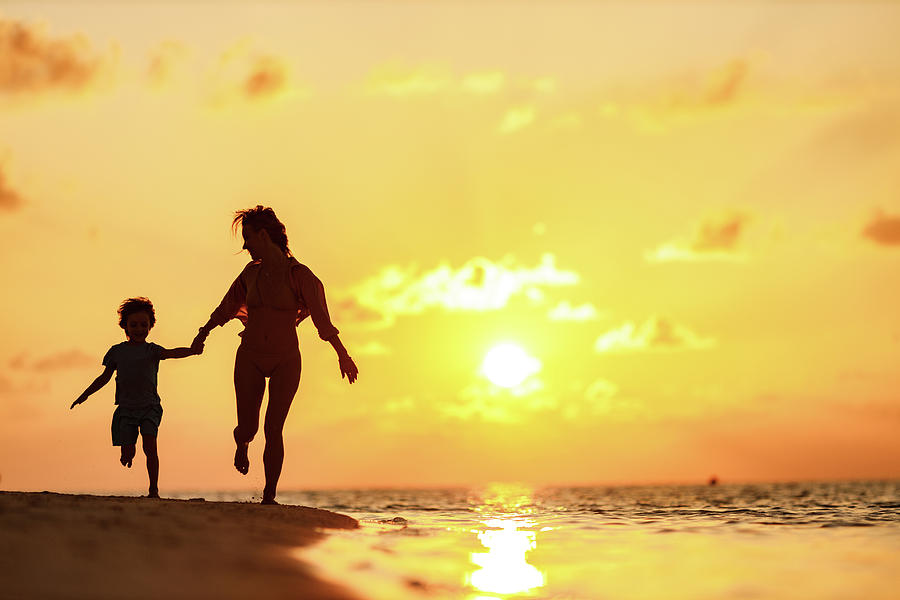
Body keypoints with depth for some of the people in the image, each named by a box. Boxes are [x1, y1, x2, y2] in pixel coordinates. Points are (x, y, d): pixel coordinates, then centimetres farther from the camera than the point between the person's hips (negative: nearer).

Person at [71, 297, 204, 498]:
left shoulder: (152, 350, 1)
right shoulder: (117, 351, 8)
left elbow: (171, 353, -20)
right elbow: (105, 377, 18)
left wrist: (191, 350, -40)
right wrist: (85, 395, 16)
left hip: (149, 406, -2)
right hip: (126, 408, 2)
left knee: (150, 445, -19)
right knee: (127, 453, -3)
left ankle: (154, 490, -13)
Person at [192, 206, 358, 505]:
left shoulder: (298, 274, -8)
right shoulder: (251, 272, 5)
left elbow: (321, 317, -9)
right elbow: (228, 305, 21)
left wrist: (342, 354, -14)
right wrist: (203, 333, 32)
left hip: (285, 361, -3)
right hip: (250, 358, 3)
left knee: (273, 429, -11)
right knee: (248, 427, -1)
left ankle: (269, 497, -2)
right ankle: (242, 444, 37)